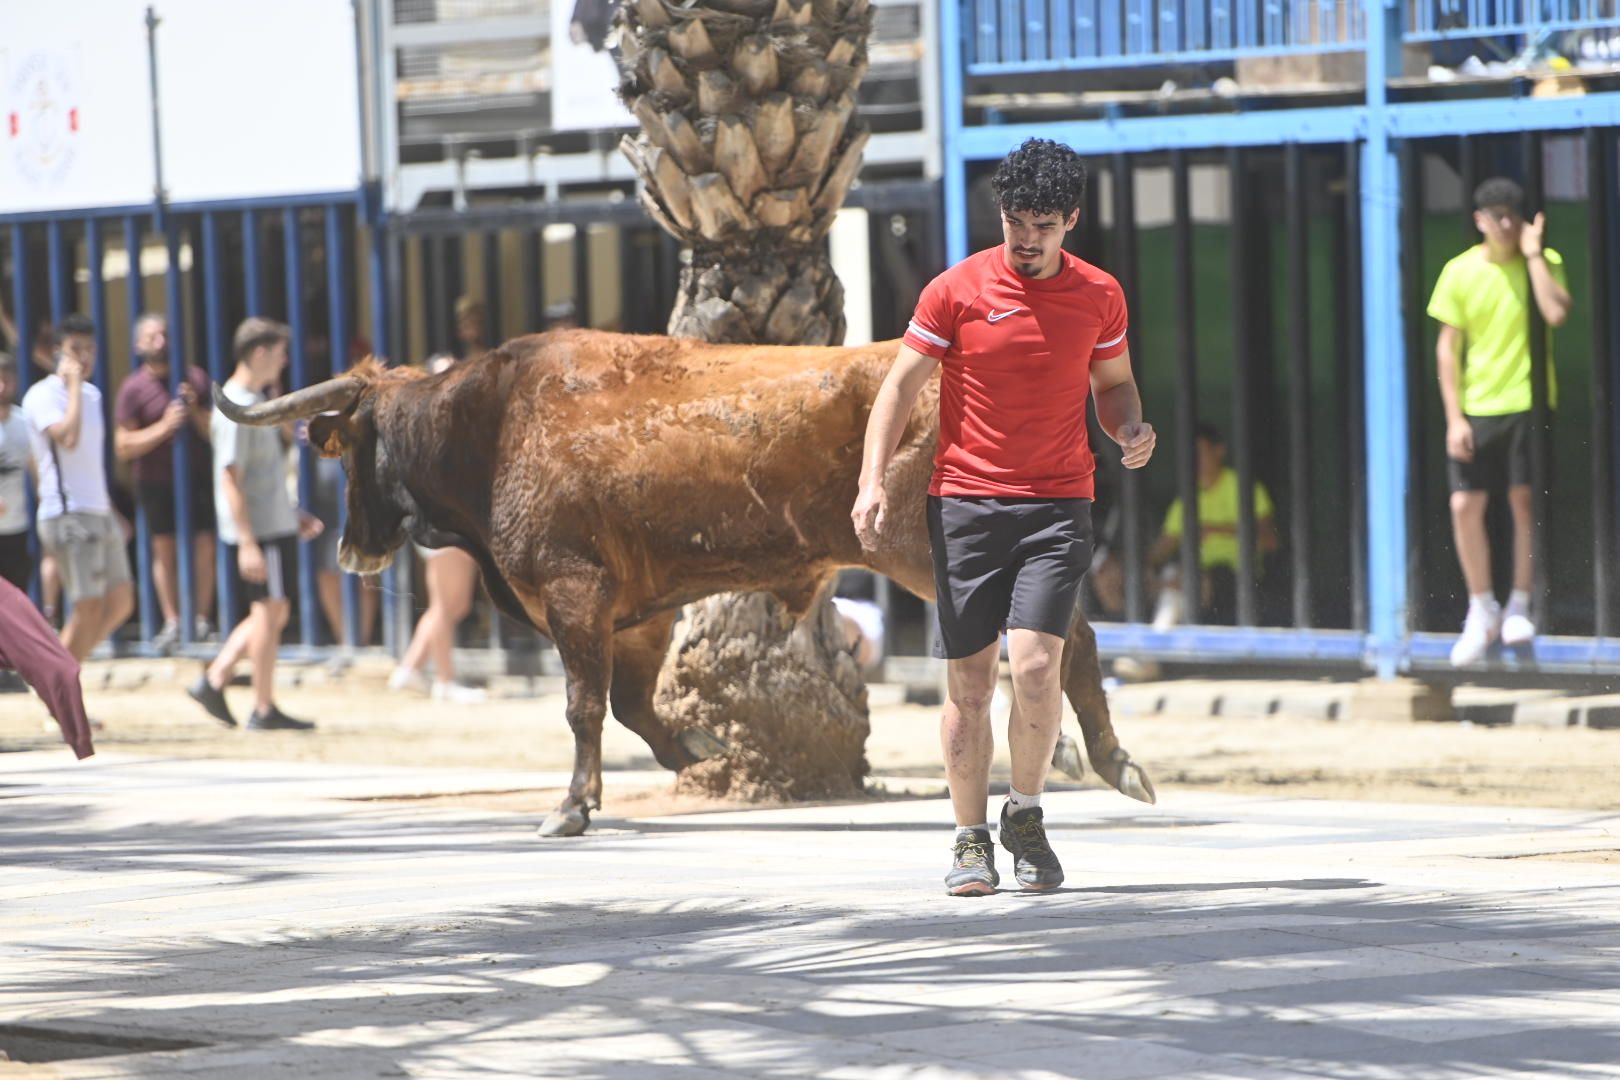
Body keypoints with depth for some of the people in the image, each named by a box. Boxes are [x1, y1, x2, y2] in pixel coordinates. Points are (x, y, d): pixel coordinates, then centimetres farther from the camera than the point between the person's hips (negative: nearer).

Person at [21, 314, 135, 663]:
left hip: (100, 513, 9)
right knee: (90, 608, -11)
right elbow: (68, 438, -27)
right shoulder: (43, 395, -10)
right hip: (69, 515, -9)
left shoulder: (92, 394, 17)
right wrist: (73, 383, -19)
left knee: (120, 602, 5)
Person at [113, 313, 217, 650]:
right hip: (156, 481, -2)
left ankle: (202, 619, 4)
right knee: (164, 549, 0)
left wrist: (195, 410, -12)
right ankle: (172, 622, 5)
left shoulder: (195, 378, 6)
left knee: (204, 545, -3)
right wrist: (164, 427, -16)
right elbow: (123, 447, -7)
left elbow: (215, 432, 6)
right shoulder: (134, 388, -2)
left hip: (197, 475, 2)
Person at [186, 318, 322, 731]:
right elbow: (230, 479, -20)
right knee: (268, 612, -4)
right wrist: (248, 543, -23)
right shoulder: (236, 407, -16)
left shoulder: (253, 401, 16)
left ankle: (213, 681, 16)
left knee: (272, 613, 14)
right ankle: (264, 710, 2)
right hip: (257, 532, -10)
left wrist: (295, 514, 23)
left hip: (275, 526, 10)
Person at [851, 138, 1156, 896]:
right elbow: (901, 384, 1)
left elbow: (1113, 383, 20)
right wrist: (872, 480, -10)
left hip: (1058, 503, 1)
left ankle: (1026, 813, 8)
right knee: (969, 678, 0)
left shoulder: (1099, 296, 6)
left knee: (1035, 663, -14)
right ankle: (971, 841, 12)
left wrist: (1130, 432, -3)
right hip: (965, 500, 0)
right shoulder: (958, 289, -1)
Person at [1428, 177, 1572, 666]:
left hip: (1528, 404, -1)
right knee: (1465, 506, -4)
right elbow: (1448, 346, 3)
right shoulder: (1460, 272, 2)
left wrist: (1533, 254, -15)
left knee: (1525, 502, -1)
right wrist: (1454, 418, -2)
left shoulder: (1543, 262, 0)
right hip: (1477, 407, 1)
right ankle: (1482, 609, 12)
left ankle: (1519, 606, 13)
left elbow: (1557, 313, -20)